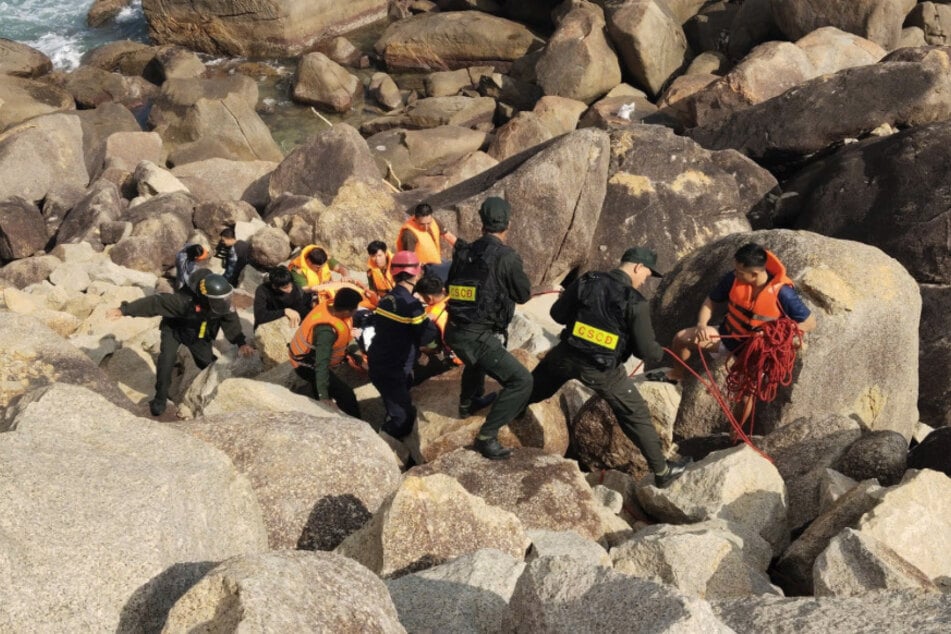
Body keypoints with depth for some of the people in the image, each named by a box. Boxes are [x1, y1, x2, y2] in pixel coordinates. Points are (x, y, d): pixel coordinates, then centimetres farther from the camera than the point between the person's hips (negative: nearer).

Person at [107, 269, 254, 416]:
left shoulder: (224, 304, -30)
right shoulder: (186, 301, -43)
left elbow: (231, 322, -16)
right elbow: (156, 302, -41)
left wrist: (241, 343, -32)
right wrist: (125, 310, -42)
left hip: (199, 335, 4)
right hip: (174, 330, -3)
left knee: (209, 364, -3)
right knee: (166, 360, -22)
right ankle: (160, 399, -4)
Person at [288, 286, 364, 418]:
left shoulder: (326, 307, -15)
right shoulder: (327, 331, -40)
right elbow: (322, 364, -41)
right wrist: (323, 396, -41)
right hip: (307, 365, -9)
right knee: (346, 395, -7)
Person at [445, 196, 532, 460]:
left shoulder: (464, 251, 8)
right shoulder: (506, 256, -11)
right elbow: (524, 295, 1)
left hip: (455, 331, 8)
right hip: (478, 336, -8)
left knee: (476, 359, 40)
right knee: (522, 381, -5)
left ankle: (468, 403, 56)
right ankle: (487, 436, -8)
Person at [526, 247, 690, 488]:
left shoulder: (586, 281, -4)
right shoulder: (636, 302, -15)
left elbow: (557, 313, 3)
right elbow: (646, 351, -13)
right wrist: (660, 352, 10)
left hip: (567, 357, 3)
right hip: (602, 371, -3)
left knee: (536, 387, 32)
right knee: (636, 416, 13)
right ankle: (661, 470, 22)